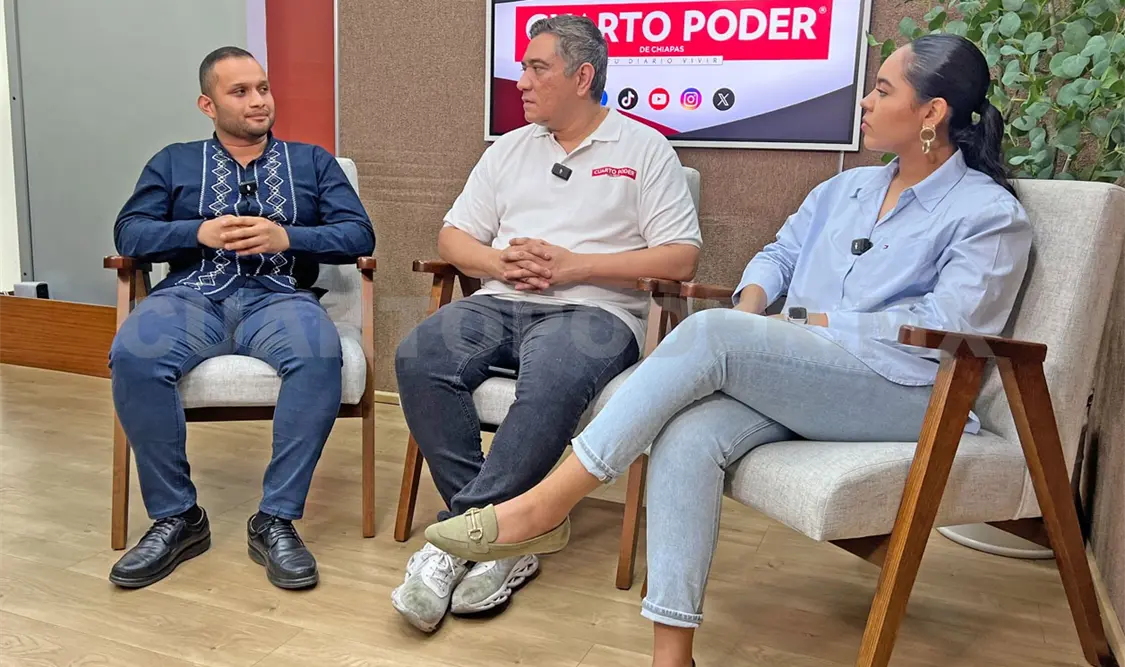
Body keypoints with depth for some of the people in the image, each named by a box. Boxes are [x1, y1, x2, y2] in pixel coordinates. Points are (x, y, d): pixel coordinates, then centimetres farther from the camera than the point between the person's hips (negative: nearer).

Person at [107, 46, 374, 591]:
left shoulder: (312, 162, 20)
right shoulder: (174, 163, 23)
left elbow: (359, 235, 7)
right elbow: (128, 233, 10)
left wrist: (286, 237, -9)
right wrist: (199, 232, -8)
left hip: (278, 297, -1)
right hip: (191, 295, 1)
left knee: (320, 356, -36)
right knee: (133, 355, -32)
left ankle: (275, 519, -23)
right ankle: (176, 516, -15)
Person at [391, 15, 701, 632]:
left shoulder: (644, 149, 7)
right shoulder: (509, 149, 21)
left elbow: (681, 258, -2)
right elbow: (452, 238, 19)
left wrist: (573, 265, -11)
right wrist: (500, 263, -5)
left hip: (594, 308, -4)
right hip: (501, 303, 5)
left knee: (552, 381, -39)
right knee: (418, 358, -25)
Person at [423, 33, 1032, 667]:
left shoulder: (989, 213, 1)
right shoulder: (845, 188, 22)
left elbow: (945, 325, -10)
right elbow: (779, 255, 23)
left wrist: (814, 321, -9)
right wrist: (751, 307, 0)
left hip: (904, 394, -6)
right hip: (797, 380, 6)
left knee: (709, 334, -30)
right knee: (688, 436, -29)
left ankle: (544, 507, -27)